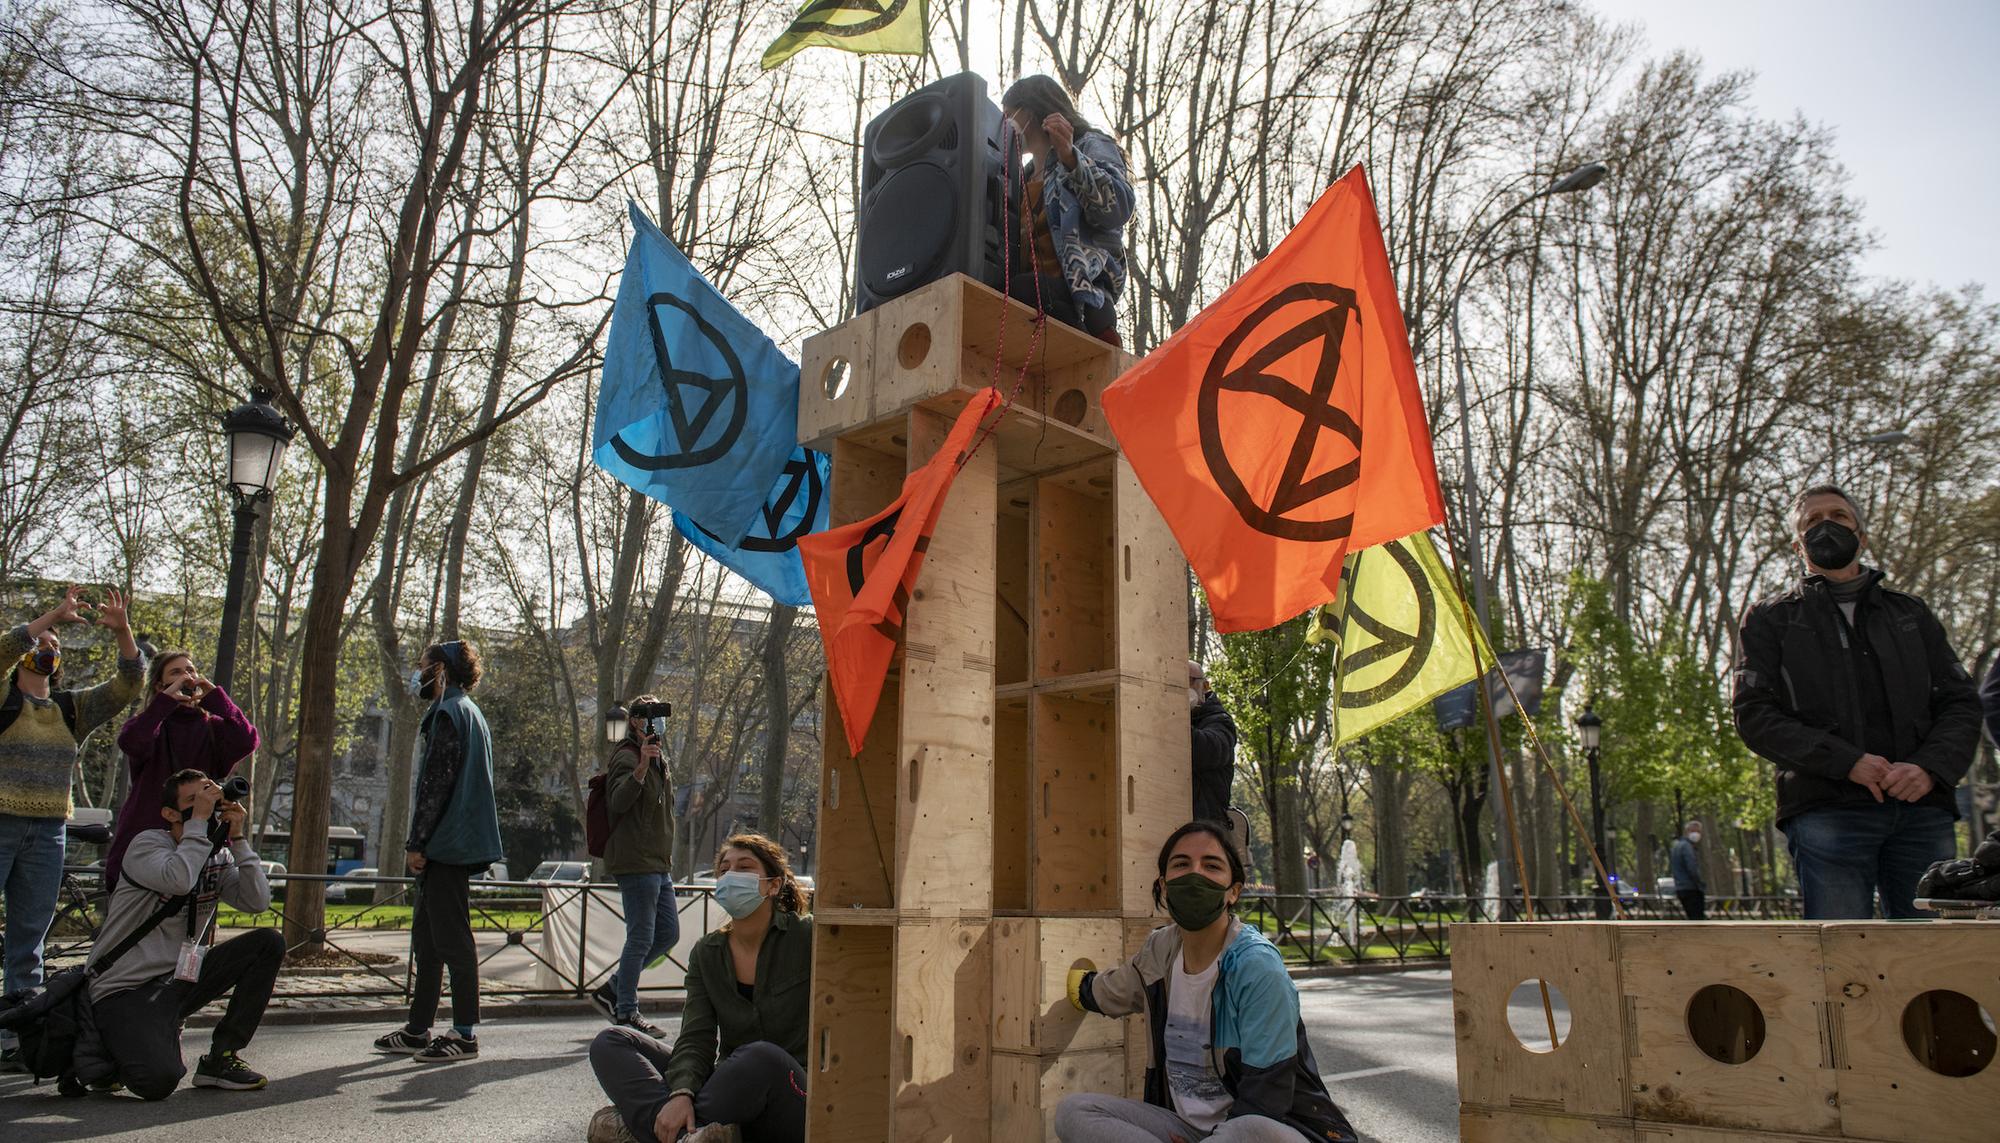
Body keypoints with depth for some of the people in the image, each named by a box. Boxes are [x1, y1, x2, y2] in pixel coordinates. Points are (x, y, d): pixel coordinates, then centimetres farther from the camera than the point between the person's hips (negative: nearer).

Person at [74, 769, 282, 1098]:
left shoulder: (218, 855, 6)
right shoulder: (148, 844, -12)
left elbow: (258, 901, -9)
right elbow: (179, 880, -34)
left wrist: (237, 838, -11)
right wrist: (199, 819, -25)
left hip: (180, 978, 7)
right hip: (126, 990, -7)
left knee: (269, 943, -10)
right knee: (159, 1080, -29)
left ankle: (220, 1059, -3)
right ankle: (99, 1051, 7)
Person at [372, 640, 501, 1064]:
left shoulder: (448, 713, -11)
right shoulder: (469, 712, 20)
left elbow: (436, 783, -18)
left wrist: (417, 843, -16)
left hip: (447, 844, -11)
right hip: (451, 846, 11)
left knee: (451, 938, -7)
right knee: (426, 937, 15)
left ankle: (465, 1034, -2)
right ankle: (418, 1029, 23)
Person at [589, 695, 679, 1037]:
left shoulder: (656, 760, 22)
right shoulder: (627, 757, -9)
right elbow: (618, 801, -25)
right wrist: (641, 766, -38)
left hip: (658, 865, 10)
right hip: (636, 863, -10)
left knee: (668, 934, 11)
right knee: (641, 937, -5)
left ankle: (612, 990, 21)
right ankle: (626, 1012, 7)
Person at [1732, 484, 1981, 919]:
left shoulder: (1911, 613, 24)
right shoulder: (1770, 619, 14)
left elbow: (1961, 702, 14)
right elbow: (1754, 714, 1)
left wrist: (1930, 766, -7)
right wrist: (1847, 762, -12)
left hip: (1923, 810, 3)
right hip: (1826, 813, -3)